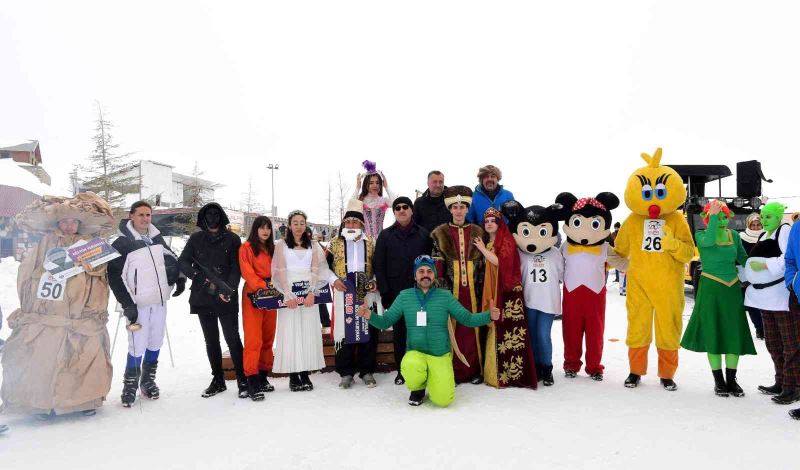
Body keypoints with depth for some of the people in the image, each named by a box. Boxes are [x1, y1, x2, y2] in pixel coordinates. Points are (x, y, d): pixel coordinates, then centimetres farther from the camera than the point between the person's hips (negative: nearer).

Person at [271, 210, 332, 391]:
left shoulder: (313, 245, 11)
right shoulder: (281, 244, 6)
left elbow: (316, 270, 3)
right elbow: (281, 271, -4)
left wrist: (311, 293, -13)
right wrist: (288, 295, -16)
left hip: (308, 292, 2)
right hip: (288, 292, -2)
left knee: (308, 333, 1)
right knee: (290, 333, -3)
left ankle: (305, 374, 7)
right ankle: (293, 376, 2)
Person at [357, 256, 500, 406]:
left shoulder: (445, 296, -1)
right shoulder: (404, 296, 0)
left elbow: (467, 319, 1)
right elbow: (385, 321, 2)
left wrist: (489, 316, -16)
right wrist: (370, 315, -18)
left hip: (440, 355, 0)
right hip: (415, 353, 0)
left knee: (443, 400, -15)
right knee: (410, 368, -35)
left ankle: (439, 379, 23)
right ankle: (418, 389, 4)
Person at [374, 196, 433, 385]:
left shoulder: (424, 234, 6)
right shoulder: (385, 235, 6)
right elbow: (379, 265, 2)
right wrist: (384, 292, -5)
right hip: (395, 293, 0)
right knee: (399, 331, 6)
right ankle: (401, 370, 16)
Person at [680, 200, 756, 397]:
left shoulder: (734, 235, 7)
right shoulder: (701, 235, -5)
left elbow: (743, 259, 16)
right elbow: (709, 240, -29)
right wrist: (713, 215, -24)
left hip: (733, 288, 4)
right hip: (710, 289, -4)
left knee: (734, 334, 5)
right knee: (713, 334, 2)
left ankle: (731, 380, 19)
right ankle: (718, 381, 14)